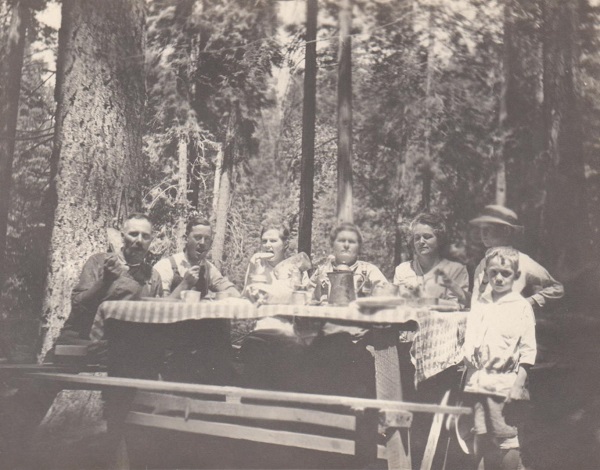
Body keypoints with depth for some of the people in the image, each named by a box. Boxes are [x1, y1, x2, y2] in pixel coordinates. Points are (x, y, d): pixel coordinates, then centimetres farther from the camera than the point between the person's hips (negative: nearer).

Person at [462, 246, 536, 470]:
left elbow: (528, 349, -5)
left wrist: (518, 383, -12)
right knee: (482, 439, 9)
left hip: (504, 382, -5)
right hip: (478, 382, 5)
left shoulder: (521, 306, -1)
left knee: (506, 439, -3)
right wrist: (467, 380, 12)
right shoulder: (480, 305, 12)